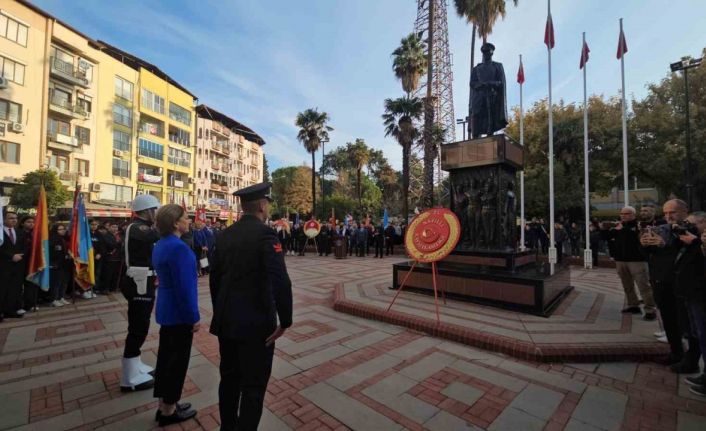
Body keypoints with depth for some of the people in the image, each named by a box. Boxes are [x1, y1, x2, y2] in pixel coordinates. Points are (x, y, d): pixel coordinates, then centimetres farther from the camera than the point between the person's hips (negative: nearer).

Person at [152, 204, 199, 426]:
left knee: (166, 356, 19)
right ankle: (169, 411, 23)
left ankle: (164, 405, 35)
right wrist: (194, 317, -17)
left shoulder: (160, 244, 7)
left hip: (166, 310, 10)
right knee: (177, 360, 6)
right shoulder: (178, 247, -24)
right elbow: (184, 287, -25)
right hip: (179, 313, -10)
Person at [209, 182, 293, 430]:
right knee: (253, 385, 9)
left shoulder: (224, 235, 4)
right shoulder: (265, 234, -18)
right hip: (256, 322, -7)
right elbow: (281, 282, -27)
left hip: (226, 320, 8)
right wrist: (285, 322, -16)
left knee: (229, 379, 23)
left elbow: (214, 279, 11)